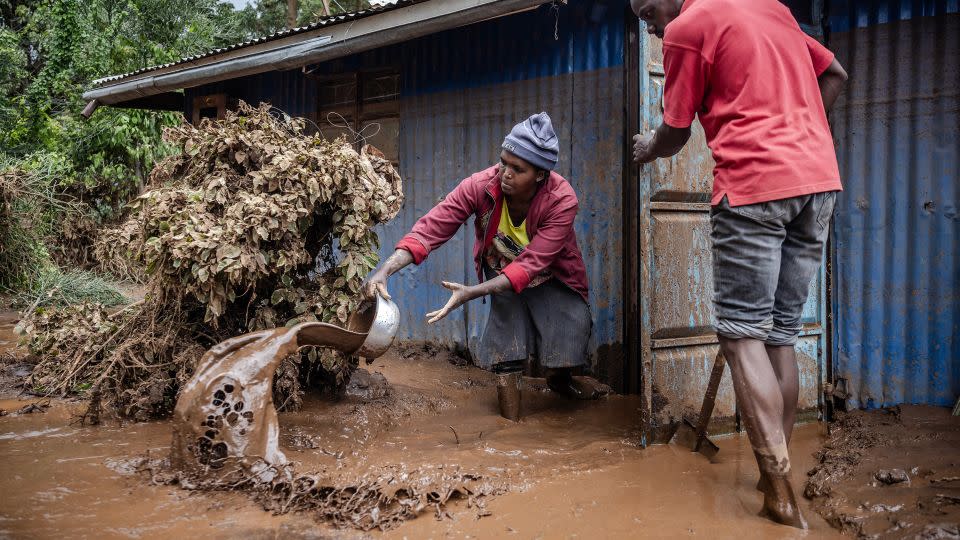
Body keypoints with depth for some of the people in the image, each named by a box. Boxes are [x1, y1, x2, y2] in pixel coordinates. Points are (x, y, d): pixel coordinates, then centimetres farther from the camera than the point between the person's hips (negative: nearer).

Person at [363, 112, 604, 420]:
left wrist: (472, 293, -49)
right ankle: (510, 420, -9)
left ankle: (560, 379, 21)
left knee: (573, 323, -15)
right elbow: (430, 228, -34)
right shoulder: (481, 186, -31)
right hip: (502, 266, 1)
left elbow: (530, 265, -39)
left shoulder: (562, 201, -34)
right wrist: (385, 271, -48)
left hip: (550, 275, 0)